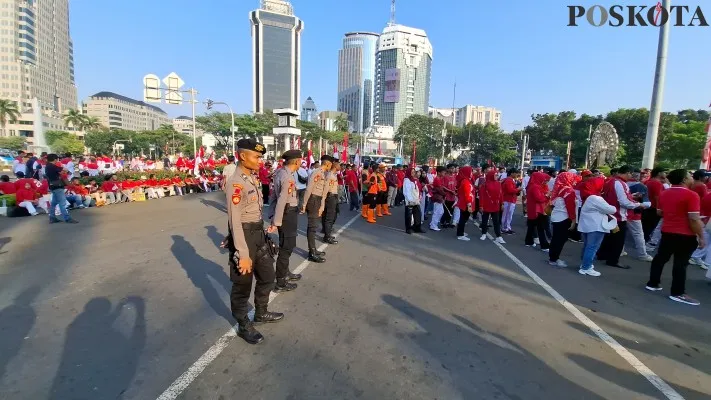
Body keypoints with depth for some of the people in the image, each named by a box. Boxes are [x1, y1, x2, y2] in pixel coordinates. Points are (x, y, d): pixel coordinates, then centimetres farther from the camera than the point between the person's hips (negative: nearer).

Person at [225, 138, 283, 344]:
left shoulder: (253, 179, 7)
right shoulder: (235, 183, -21)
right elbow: (235, 221, -23)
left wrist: (262, 232, 18)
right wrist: (243, 254, -23)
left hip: (258, 234, 9)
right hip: (243, 236, -9)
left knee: (267, 276, 23)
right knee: (243, 284, 10)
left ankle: (261, 313, 45)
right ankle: (244, 326, 31)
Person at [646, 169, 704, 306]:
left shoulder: (664, 193, 5)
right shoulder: (691, 195, -17)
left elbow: (659, 212, 17)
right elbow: (694, 219, -20)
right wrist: (701, 237, -13)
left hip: (666, 232, 6)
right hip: (685, 235, -6)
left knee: (661, 257, 15)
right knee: (681, 263, 0)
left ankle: (653, 283, 22)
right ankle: (677, 293, 6)